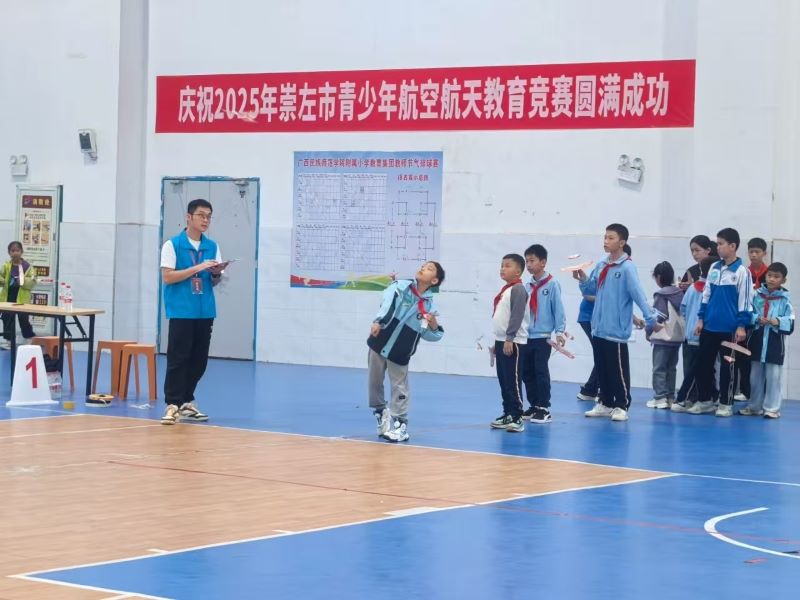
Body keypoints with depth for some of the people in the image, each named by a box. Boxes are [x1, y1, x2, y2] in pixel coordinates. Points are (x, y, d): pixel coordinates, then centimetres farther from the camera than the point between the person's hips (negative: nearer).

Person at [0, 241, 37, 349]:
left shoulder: (27, 266, -3)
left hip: (22, 298, -3)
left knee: (24, 319, 0)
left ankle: (30, 341, 10)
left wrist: (23, 281, -21)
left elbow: (32, 281, -5)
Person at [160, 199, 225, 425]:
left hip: (205, 312, 5)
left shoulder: (212, 246, 10)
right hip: (181, 311, -5)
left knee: (199, 360, 8)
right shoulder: (172, 245, -4)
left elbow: (214, 282, 14)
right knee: (178, 359, -7)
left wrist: (216, 274, -9)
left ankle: (186, 402, 19)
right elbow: (167, 277, -12)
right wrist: (197, 268, -18)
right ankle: (172, 405, -5)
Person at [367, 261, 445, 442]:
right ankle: (381, 414, 30)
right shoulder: (400, 286, -2)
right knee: (374, 382, 9)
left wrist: (434, 325, -17)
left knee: (399, 387, 0)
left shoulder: (428, 305, 0)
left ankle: (400, 424, 11)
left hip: (400, 352, 0)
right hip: (379, 343, 1)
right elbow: (387, 304, -18)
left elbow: (429, 335, 5)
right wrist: (378, 321, -34)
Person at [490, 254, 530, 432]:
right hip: (502, 341, 10)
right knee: (503, 382, 12)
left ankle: (517, 418, -10)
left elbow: (517, 316, -20)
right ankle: (508, 414, 18)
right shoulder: (504, 290, 18)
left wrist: (509, 338, -24)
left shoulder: (518, 289, -12)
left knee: (513, 381, -10)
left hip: (513, 342, -10)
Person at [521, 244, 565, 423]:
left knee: (541, 372, -5)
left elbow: (558, 309, -8)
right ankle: (534, 406, 20)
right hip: (526, 336, 6)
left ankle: (544, 409, 1)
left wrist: (560, 331, -12)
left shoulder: (551, 284, -8)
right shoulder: (528, 286, 7)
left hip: (543, 337, -6)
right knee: (527, 372, 10)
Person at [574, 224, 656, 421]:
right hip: (598, 328, 7)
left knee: (618, 371, -1)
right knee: (602, 369, 14)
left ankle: (621, 406, 7)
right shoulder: (601, 265, 10)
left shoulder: (627, 267, -12)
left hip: (616, 330, -7)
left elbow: (638, 293, -19)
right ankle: (606, 403, 24)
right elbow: (590, 290, 16)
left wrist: (650, 317, -27)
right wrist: (582, 279, -4)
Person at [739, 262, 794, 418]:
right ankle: (755, 406, 22)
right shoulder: (757, 295, 4)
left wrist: (778, 321, -22)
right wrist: (757, 319, -16)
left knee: (773, 376, 1)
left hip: (775, 343, -3)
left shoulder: (785, 299, -2)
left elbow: (790, 322, -6)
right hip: (757, 340, 3)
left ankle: (772, 408, 8)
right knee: (755, 376, 11)